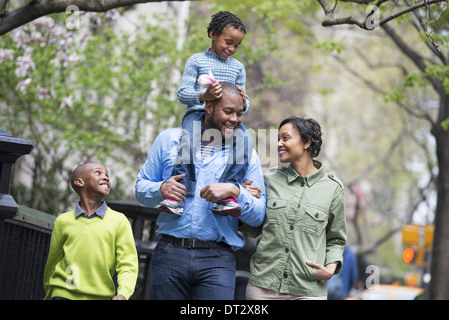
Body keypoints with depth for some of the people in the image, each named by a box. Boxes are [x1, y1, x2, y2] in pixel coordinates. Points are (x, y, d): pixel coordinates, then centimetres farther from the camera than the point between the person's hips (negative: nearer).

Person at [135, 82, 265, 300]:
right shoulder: (169, 139, 11)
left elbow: (258, 216, 4)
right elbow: (141, 186, 13)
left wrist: (235, 191, -14)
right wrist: (160, 190, -8)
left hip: (217, 260, -1)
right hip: (169, 255, 1)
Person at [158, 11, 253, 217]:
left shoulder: (238, 67, 21)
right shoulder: (197, 61, 8)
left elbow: (242, 105, 21)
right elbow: (182, 93, -2)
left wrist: (243, 102, -6)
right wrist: (204, 96, -23)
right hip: (197, 113, -3)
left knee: (245, 140, -29)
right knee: (190, 139, -37)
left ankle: (227, 196, -34)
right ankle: (176, 195, -41)